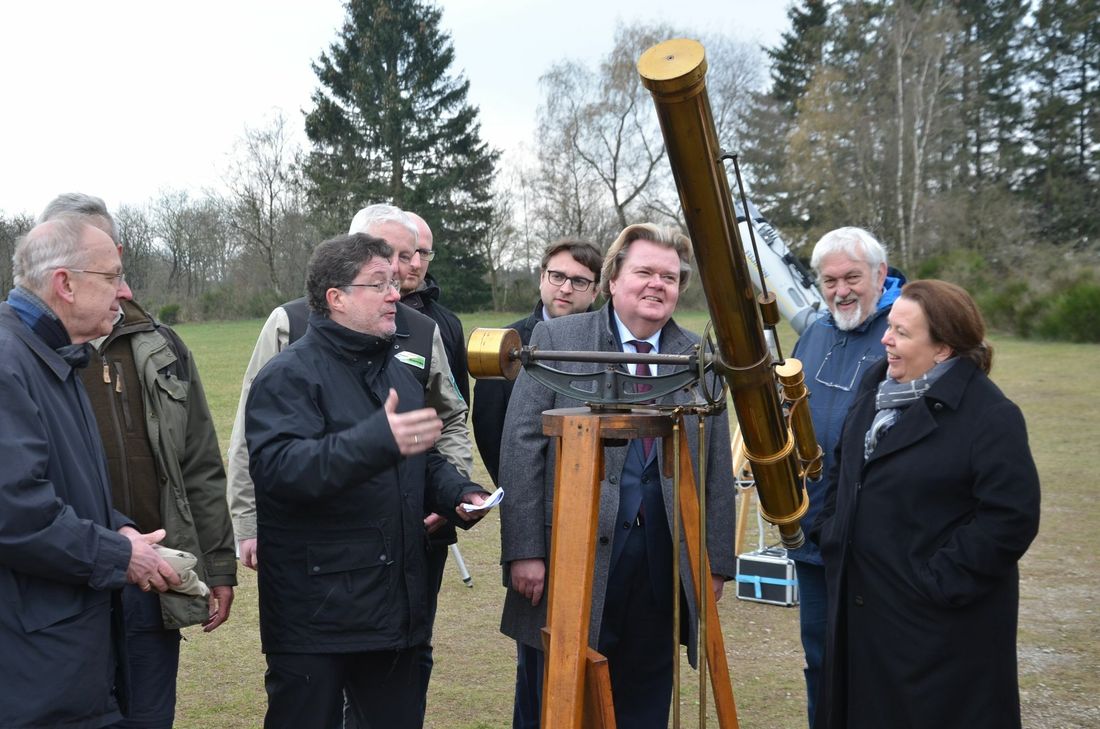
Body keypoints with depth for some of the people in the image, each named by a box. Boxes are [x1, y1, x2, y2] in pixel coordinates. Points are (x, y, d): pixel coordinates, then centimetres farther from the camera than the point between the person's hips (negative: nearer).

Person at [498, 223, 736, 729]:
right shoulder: (556, 339, 0)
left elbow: (718, 469, 11)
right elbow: (521, 445, -5)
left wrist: (717, 562, 7)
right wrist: (524, 550, -11)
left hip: (662, 566, 3)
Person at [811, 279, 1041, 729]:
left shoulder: (990, 416, -17)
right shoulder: (876, 386, 7)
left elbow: (1012, 516, -22)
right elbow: (844, 467, 21)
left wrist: (941, 582, -21)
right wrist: (830, 531, 10)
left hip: (939, 622, -7)